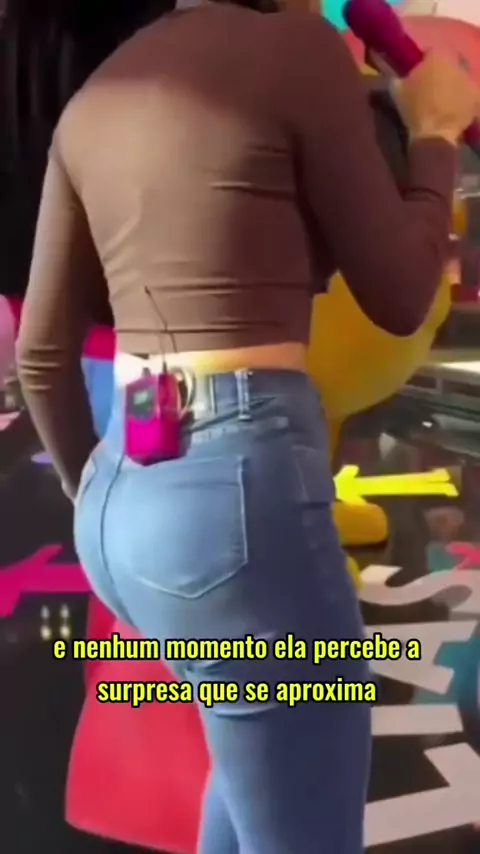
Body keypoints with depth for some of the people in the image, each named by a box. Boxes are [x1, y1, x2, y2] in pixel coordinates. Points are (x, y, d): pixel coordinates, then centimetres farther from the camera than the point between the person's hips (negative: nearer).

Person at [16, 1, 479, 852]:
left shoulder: (89, 103, 13)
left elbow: (43, 352, 14)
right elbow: (398, 295, -1)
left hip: (125, 488, 8)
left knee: (260, 748, 31)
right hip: (235, 478, -8)